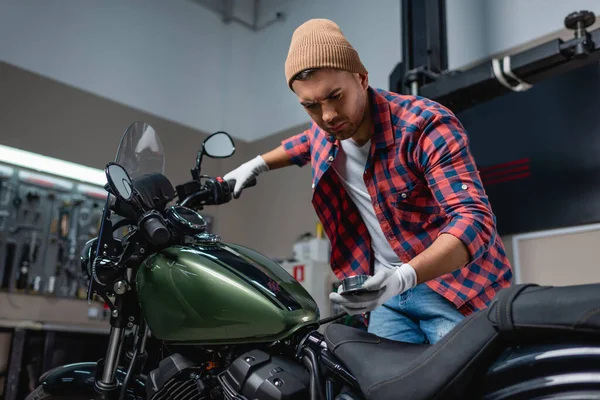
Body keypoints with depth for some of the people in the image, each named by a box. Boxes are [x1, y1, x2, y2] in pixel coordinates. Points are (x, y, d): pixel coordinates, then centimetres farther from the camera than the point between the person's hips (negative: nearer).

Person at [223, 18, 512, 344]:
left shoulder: (427, 125, -23)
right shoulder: (322, 132, -1)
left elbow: (474, 219, -31)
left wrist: (403, 277, -43)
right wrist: (257, 164, 18)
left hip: (456, 284, -5)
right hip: (386, 287, 6)